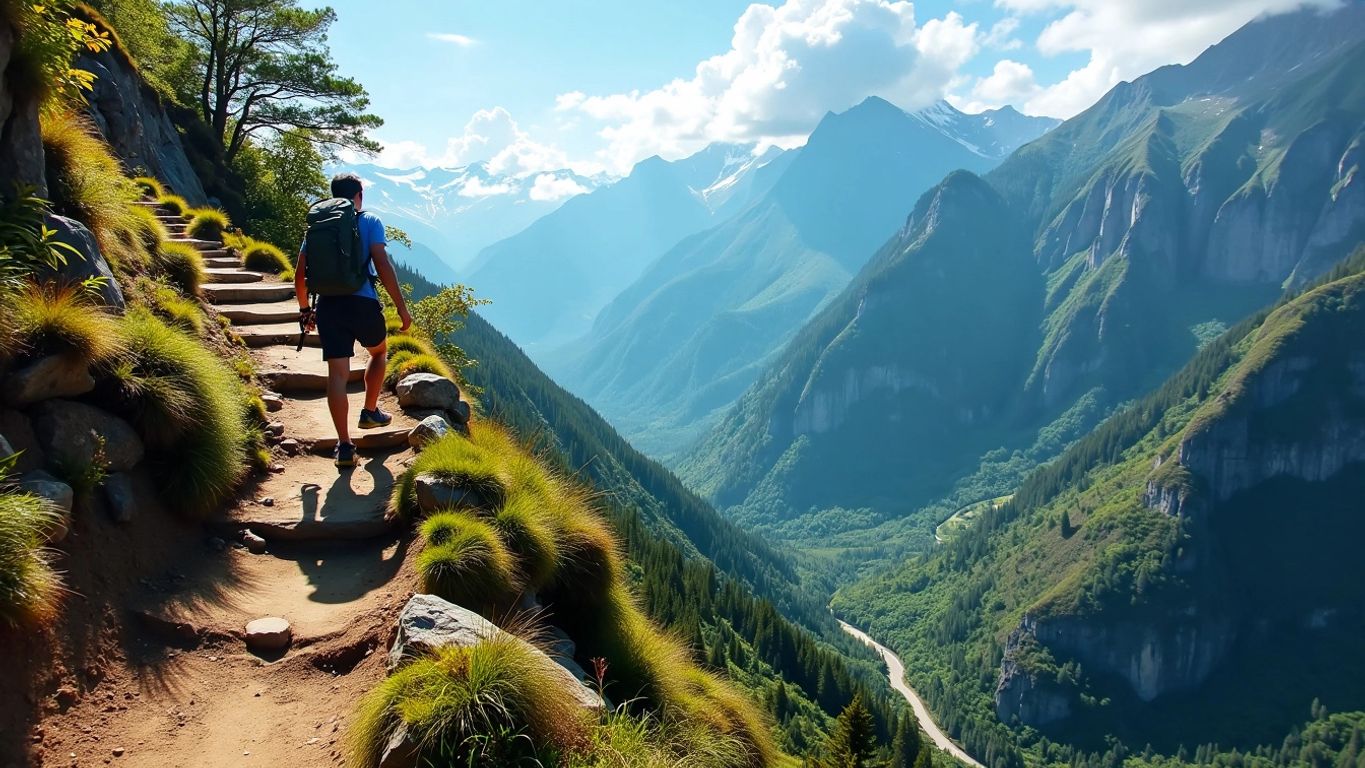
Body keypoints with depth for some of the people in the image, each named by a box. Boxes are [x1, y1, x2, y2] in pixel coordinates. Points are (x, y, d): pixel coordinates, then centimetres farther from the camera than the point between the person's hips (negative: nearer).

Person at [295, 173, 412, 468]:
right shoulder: (369, 222, 2)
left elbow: (300, 274, 12)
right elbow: (383, 265, -9)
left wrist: (305, 309, 26)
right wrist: (401, 306, -6)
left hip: (328, 305, 3)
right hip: (362, 302, -3)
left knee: (337, 374, 2)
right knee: (379, 352, 27)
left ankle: (344, 446, 0)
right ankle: (370, 412, 30)